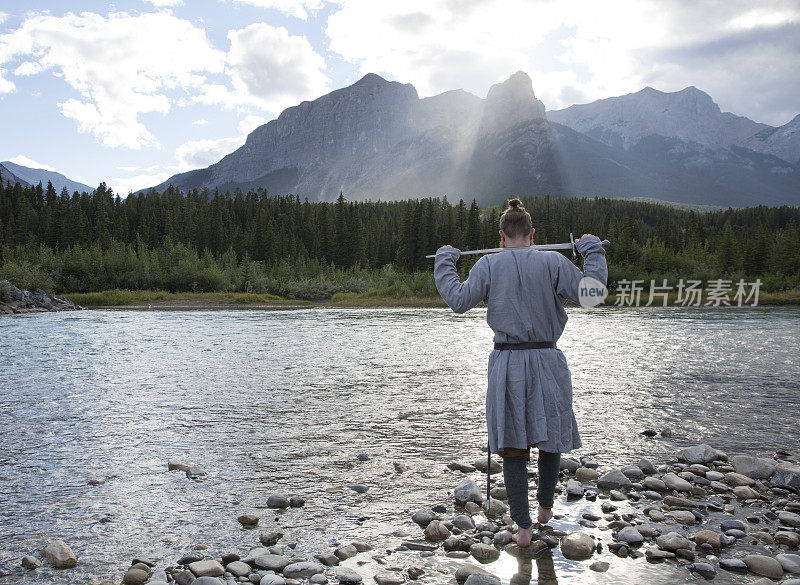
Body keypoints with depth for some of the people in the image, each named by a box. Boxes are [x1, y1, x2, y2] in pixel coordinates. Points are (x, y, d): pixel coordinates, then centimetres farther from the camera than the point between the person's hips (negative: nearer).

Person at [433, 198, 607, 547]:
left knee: (513, 446, 7)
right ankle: (546, 507, 36)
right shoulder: (553, 262, -3)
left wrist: (444, 262, 7)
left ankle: (523, 526, 8)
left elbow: (459, 300, -6)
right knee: (551, 436, 21)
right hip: (547, 361, 1)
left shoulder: (489, 264, -2)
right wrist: (592, 251, 7)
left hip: (507, 364, 0)